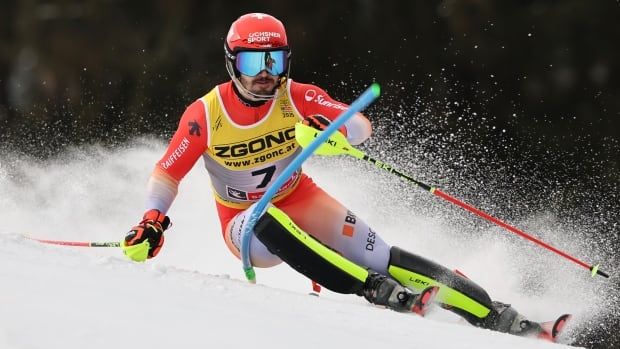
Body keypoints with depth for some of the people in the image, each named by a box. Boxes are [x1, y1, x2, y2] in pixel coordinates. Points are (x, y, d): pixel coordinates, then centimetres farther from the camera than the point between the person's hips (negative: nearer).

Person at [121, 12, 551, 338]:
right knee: (269, 220, -38)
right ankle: (375, 291, -42)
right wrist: (153, 222, -26)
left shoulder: (297, 98, -15)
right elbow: (167, 174, -9)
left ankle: (495, 316, -19)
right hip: (246, 225, -1)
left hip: (301, 202, 1)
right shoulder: (205, 115, -17)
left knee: (378, 257, -19)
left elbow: (361, 125, -25)